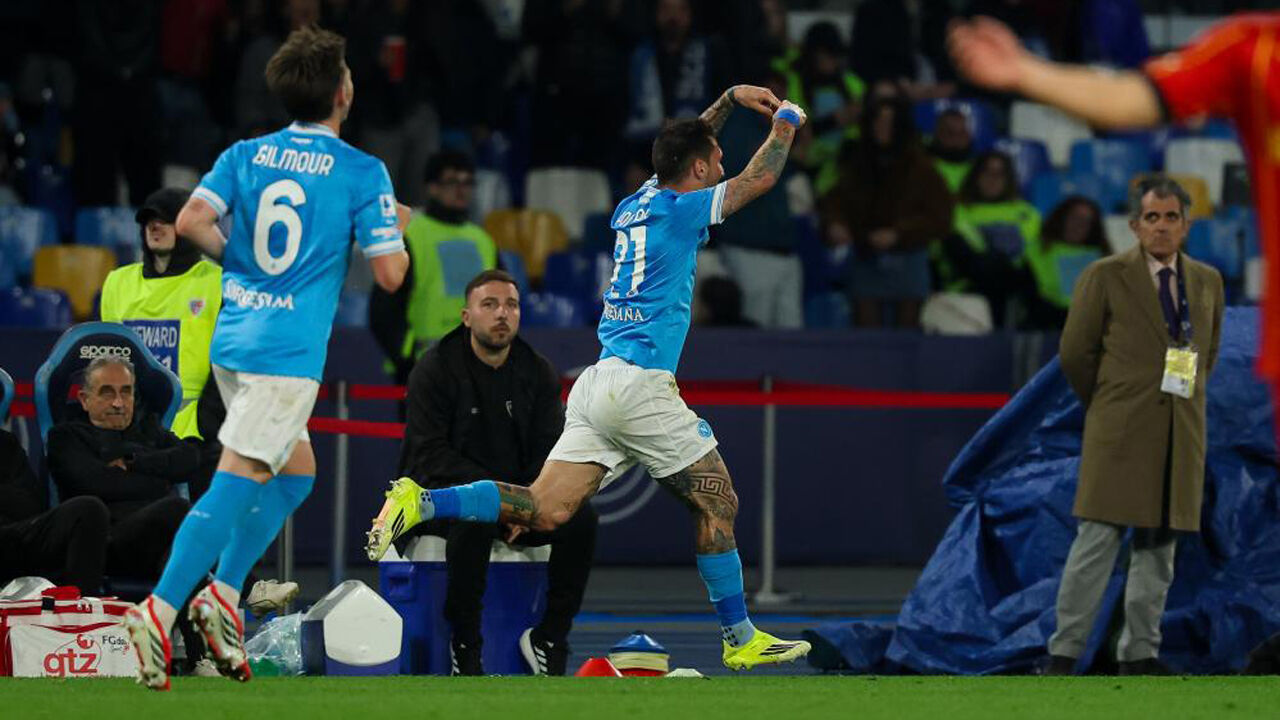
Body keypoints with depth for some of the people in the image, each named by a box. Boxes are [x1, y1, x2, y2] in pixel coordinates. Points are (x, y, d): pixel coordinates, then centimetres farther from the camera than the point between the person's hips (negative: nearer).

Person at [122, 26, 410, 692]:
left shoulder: (247, 155, 8)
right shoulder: (363, 172, -5)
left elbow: (191, 222, -5)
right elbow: (389, 274, -5)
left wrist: (237, 259, 13)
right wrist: (397, 229, 15)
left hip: (233, 336, 7)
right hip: (288, 350, -7)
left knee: (295, 471, 20)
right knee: (236, 482, -10)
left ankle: (223, 595, 11)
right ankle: (158, 611, -19)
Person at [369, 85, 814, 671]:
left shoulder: (639, 204, 17)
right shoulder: (680, 210, -5)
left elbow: (681, 149, 38)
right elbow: (761, 177, 4)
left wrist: (728, 101, 37)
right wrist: (786, 124, 21)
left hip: (597, 382, 8)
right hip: (639, 385, -8)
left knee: (546, 510, -2)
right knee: (716, 501, 4)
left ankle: (421, 504, -17)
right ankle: (740, 639, 7)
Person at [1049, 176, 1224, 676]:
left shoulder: (1207, 282, 10)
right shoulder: (1104, 277, -3)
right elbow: (1075, 353, 1)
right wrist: (1106, 407, 8)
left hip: (1181, 438, 5)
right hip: (1120, 434, -5)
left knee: (1159, 546, 6)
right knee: (1097, 542, -8)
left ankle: (1140, 653, 11)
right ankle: (1064, 653, -5)